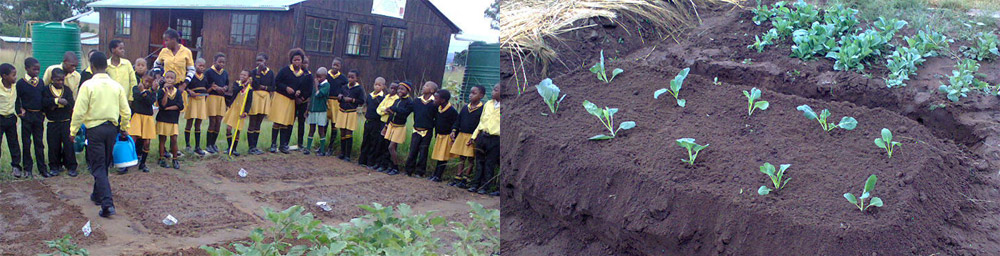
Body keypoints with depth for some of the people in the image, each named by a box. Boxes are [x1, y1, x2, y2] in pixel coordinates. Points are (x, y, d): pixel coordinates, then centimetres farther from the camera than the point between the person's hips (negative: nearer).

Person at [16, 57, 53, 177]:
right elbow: (16, 99, 0)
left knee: (39, 142, 8)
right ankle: (27, 168, 14)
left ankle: (42, 169, 11)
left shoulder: (41, 82, 6)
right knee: (26, 142, 5)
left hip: (39, 115, 3)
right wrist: (21, 109, -11)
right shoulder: (21, 83, -6)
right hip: (27, 116, -3)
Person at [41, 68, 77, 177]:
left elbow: (70, 105, -7)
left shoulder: (67, 90, 5)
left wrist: (54, 105, -13)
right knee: (54, 146, 6)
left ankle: (71, 167, 6)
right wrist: (57, 101, -24)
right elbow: (44, 103, -15)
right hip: (52, 124, 0)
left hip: (66, 122, 0)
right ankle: (55, 166, 19)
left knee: (69, 144, -2)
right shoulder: (46, 90, 2)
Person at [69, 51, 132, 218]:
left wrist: (73, 130, 1)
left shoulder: (88, 85, -11)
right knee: (104, 165, 20)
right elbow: (126, 112, 5)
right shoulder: (116, 85, 2)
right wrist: (124, 129, 20)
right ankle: (98, 195, 36)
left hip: (95, 129, -4)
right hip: (112, 127, 4)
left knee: (98, 167, -3)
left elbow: (79, 111, -11)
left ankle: (107, 204, -13)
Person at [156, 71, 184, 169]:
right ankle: (162, 159, 16)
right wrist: (166, 92, -22)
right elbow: (162, 104, -18)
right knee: (162, 139, 6)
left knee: (174, 139, 0)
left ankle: (175, 159, 11)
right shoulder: (161, 91, -4)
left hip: (173, 119, 1)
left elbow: (180, 106, -7)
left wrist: (168, 108, -13)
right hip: (162, 119, -1)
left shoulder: (177, 92, 2)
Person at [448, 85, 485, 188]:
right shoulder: (465, 107, 12)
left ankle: (465, 180, 6)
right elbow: (458, 120, 17)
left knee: (471, 159, 0)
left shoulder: (482, 109, -8)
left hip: (473, 137, -6)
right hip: (461, 135, 6)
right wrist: (454, 130, 4)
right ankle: (458, 178, 15)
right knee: (461, 157, 10)